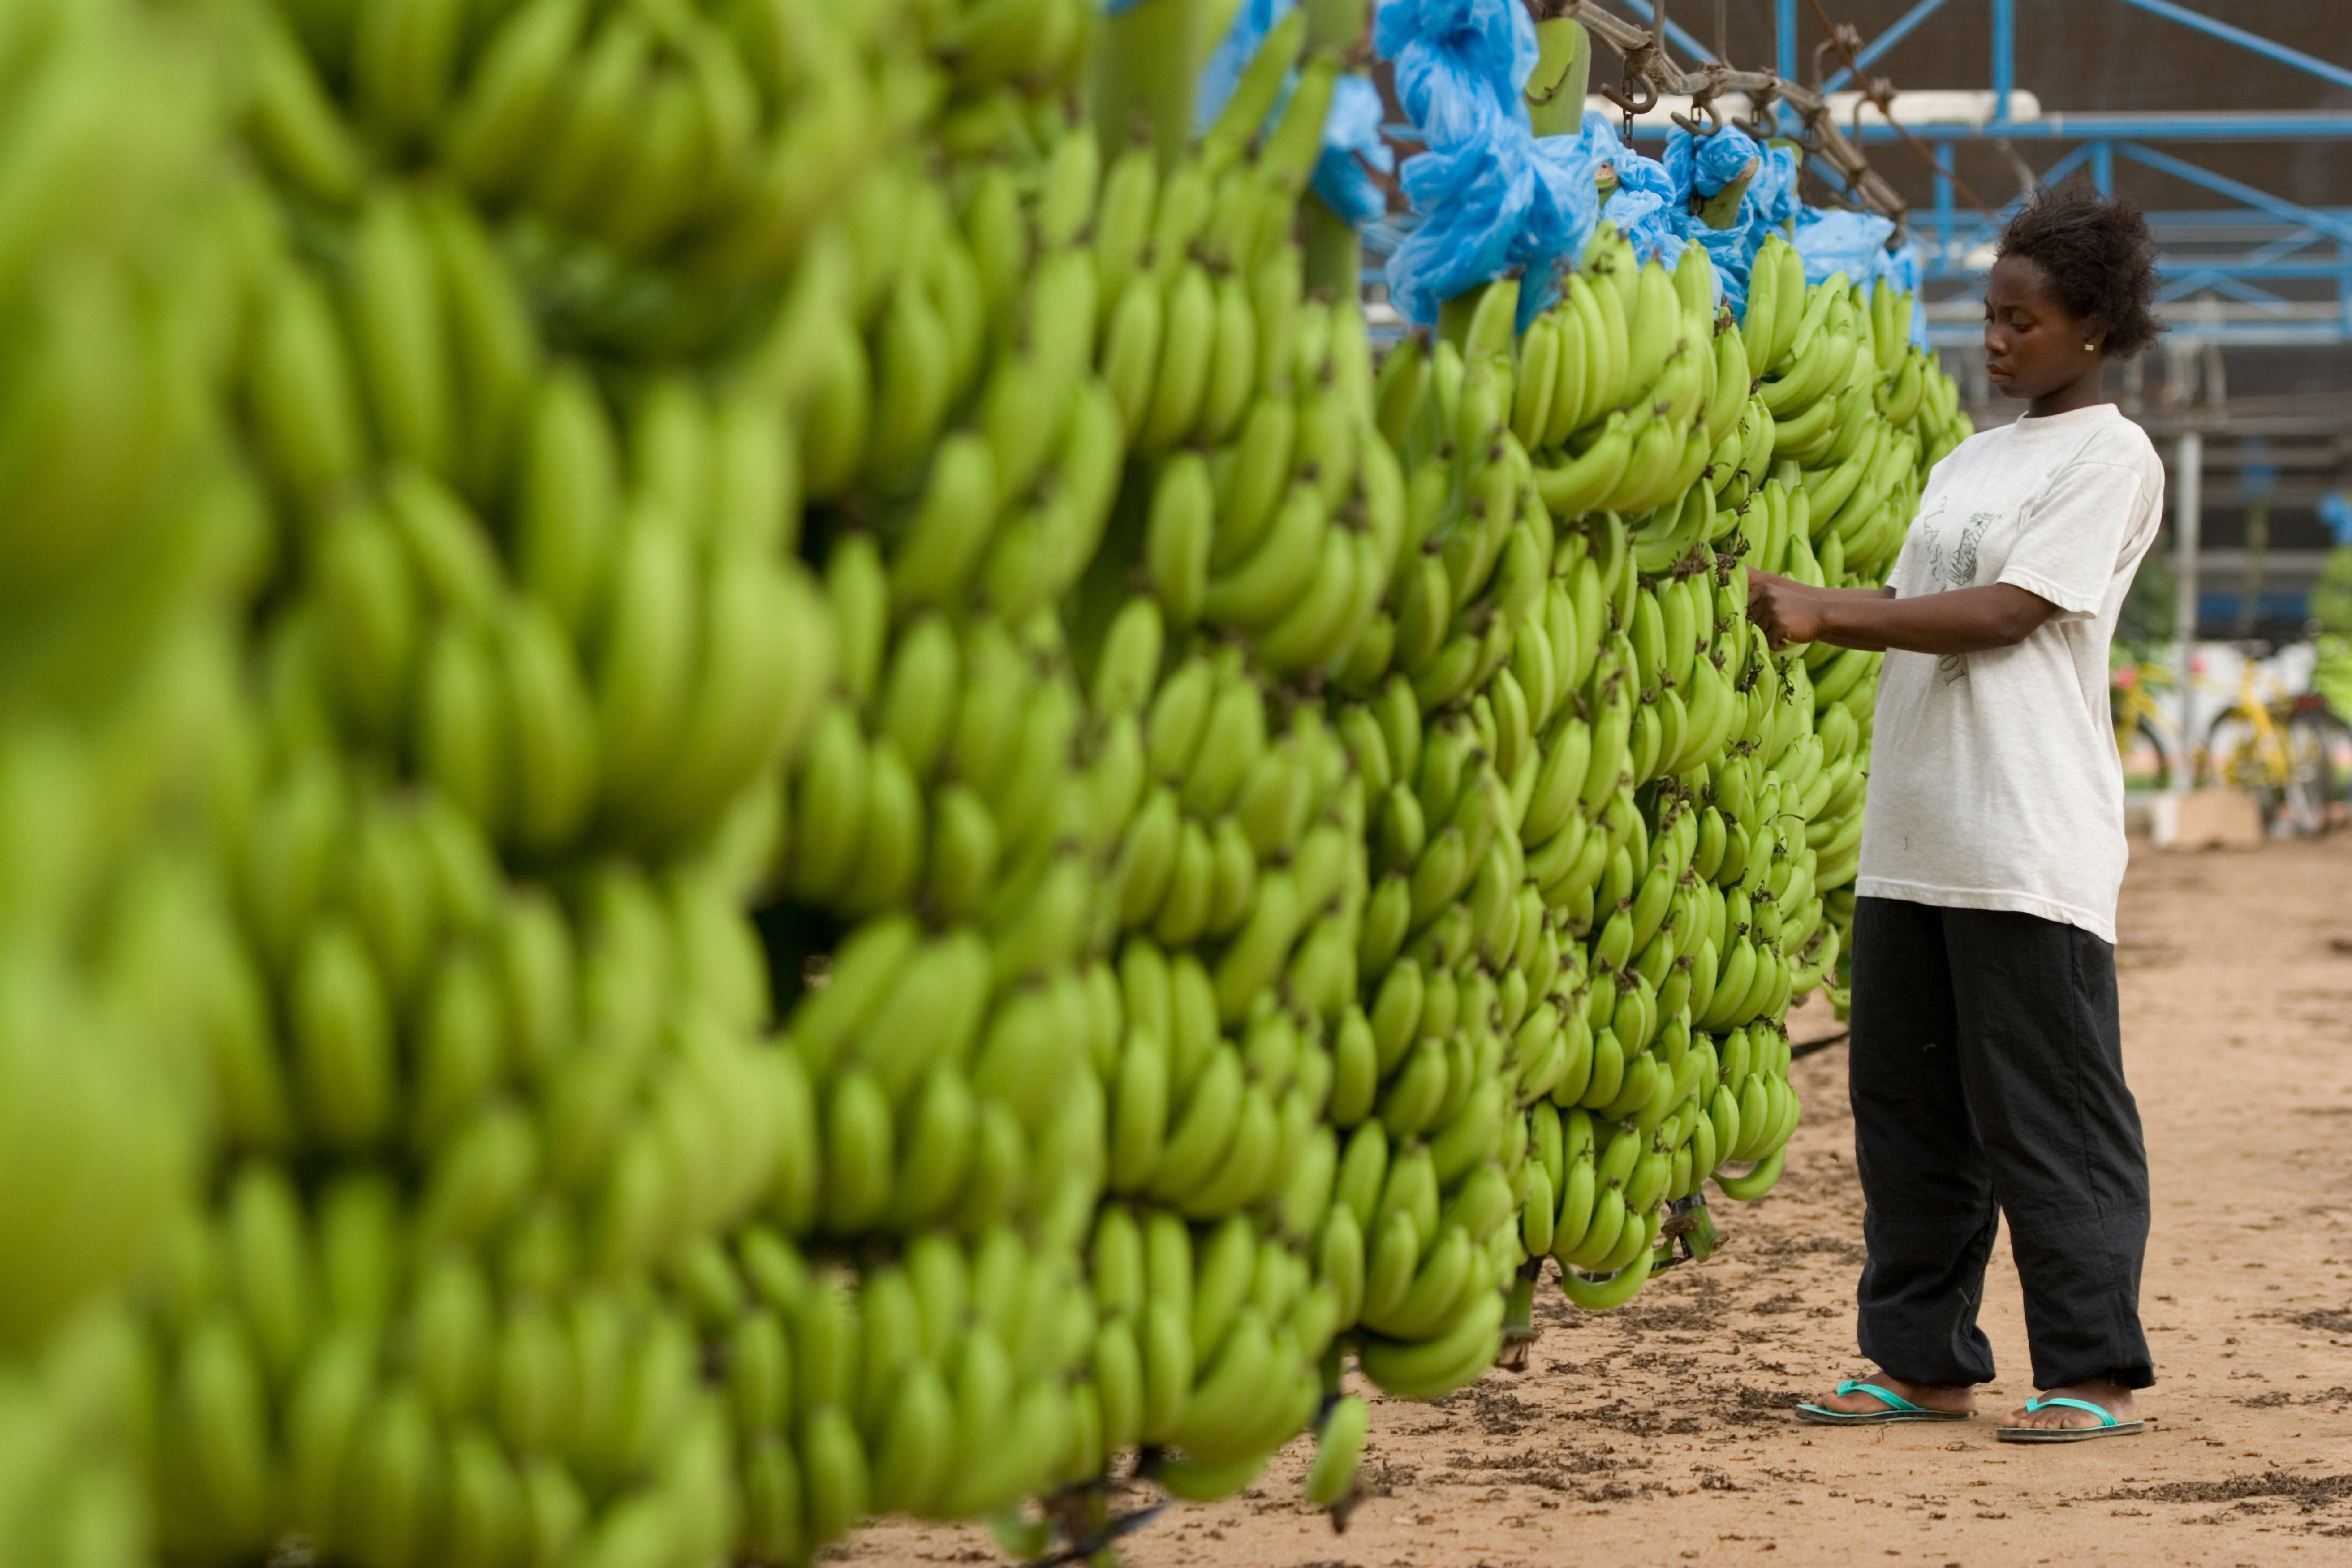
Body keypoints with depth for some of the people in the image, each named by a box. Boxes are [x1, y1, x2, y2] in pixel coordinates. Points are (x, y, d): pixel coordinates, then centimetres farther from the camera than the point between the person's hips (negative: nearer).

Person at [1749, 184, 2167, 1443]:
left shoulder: (2112, 457, -3)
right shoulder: (1968, 462, 21)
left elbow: (2005, 612, -13)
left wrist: (1828, 614, -16)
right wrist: (1805, 610, 1)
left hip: (2032, 847, -8)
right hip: (1912, 832, 8)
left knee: (2047, 1113, -5)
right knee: (1906, 1103, 10)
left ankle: (2095, 1375, 2)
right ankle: (1925, 1362, 19)